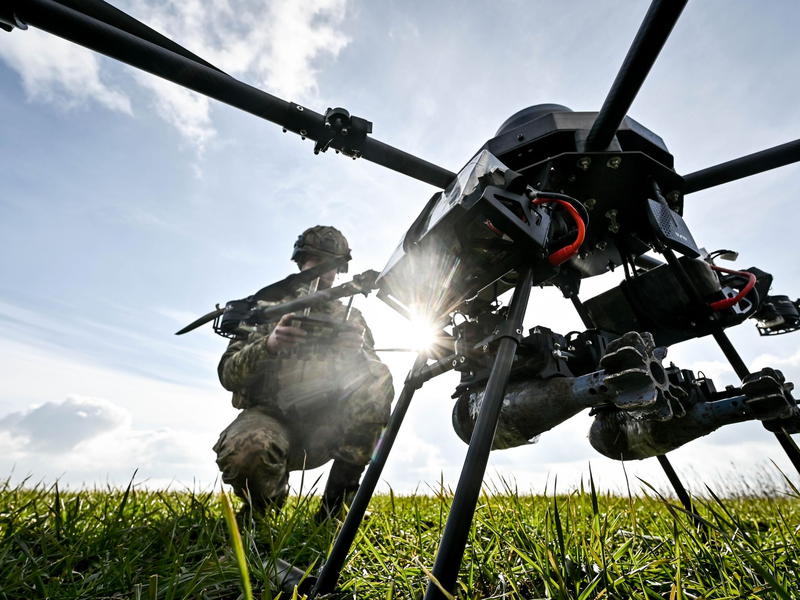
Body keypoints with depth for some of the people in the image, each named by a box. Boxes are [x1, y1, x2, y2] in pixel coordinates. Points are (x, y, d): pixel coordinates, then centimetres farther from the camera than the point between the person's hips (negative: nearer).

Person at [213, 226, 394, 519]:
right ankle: (266, 506, 2)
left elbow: (373, 376, 6)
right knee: (244, 450, -35)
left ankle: (337, 498, -12)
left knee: (378, 381, -24)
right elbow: (228, 374, 0)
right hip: (272, 415, -1)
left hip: (326, 425, 2)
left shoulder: (351, 318, 14)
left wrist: (358, 353, -17)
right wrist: (269, 345, -20)